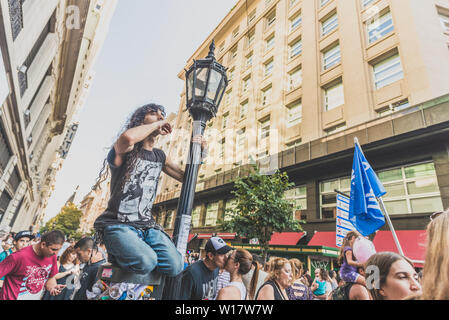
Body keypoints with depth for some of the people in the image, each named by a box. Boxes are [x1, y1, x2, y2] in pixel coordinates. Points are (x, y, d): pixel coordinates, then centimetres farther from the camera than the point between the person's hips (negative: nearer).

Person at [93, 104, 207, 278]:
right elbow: (128, 138, -33)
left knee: (175, 266, -16)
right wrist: (156, 125, -14)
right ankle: (117, 255, 4)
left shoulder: (160, 156, 13)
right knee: (146, 262, -30)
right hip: (118, 223, -5)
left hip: (147, 225, 5)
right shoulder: (126, 150, -6)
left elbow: (185, 177, 20)